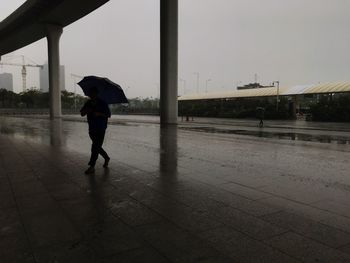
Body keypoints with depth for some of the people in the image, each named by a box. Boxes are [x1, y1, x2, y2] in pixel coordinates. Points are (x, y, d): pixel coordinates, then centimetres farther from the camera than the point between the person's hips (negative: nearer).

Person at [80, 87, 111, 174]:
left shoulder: (103, 103, -7)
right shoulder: (88, 103, 6)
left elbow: (108, 115, -7)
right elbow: (82, 114, 5)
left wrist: (99, 114, -23)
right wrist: (86, 110, -17)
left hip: (101, 129, -6)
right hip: (92, 128, 6)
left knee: (95, 147, -9)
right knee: (97, 146, 14)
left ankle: (92, 167, -6)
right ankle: (106, 158, 37)